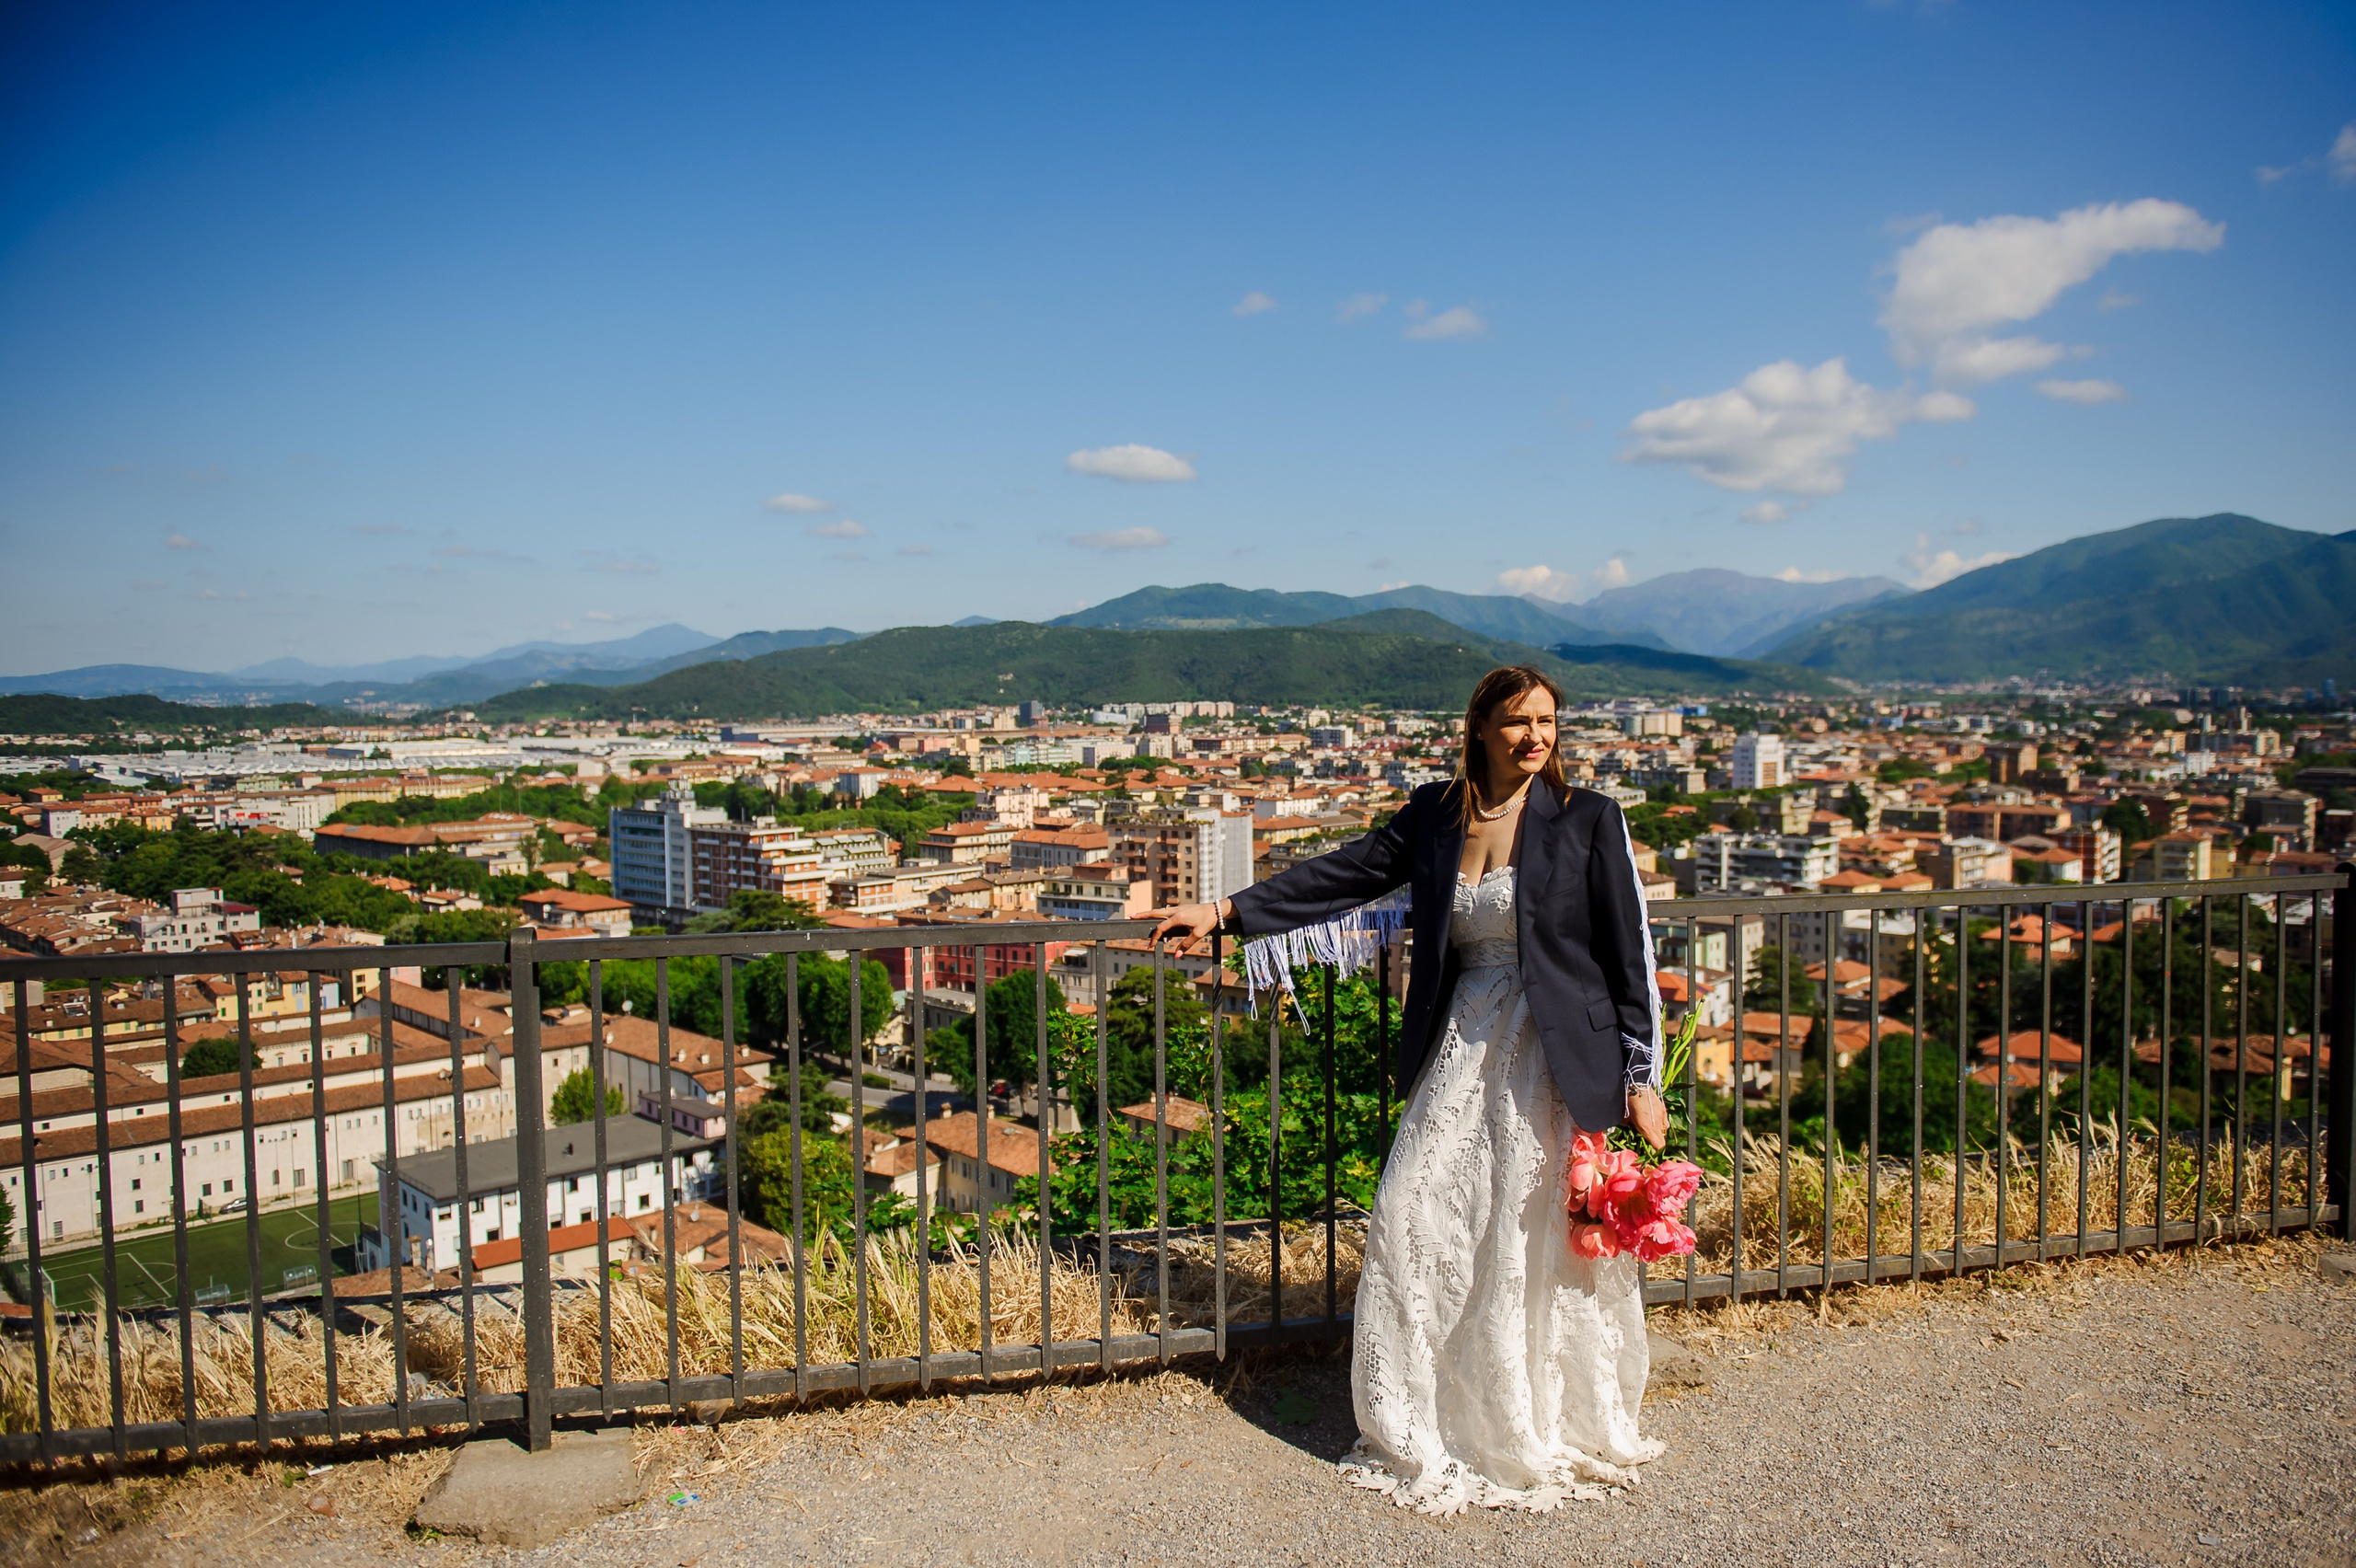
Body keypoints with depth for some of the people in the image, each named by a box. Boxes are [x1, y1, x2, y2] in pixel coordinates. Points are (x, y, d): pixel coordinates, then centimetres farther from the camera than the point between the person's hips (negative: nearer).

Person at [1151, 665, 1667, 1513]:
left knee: (1541, 1243, 1)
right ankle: (1423, 1434, 24)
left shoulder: (1589, 820, -5)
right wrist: (1226, 913, 6)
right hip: (1462, 1048, 4)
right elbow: (1344, 873, 10)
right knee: (1412, 1221, 3)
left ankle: (1550, 1437, 25)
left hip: (1556, 1058, -4)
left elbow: (1630, 954, -5)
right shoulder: (1435, 814, 6)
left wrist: (1642, 1078, -7)